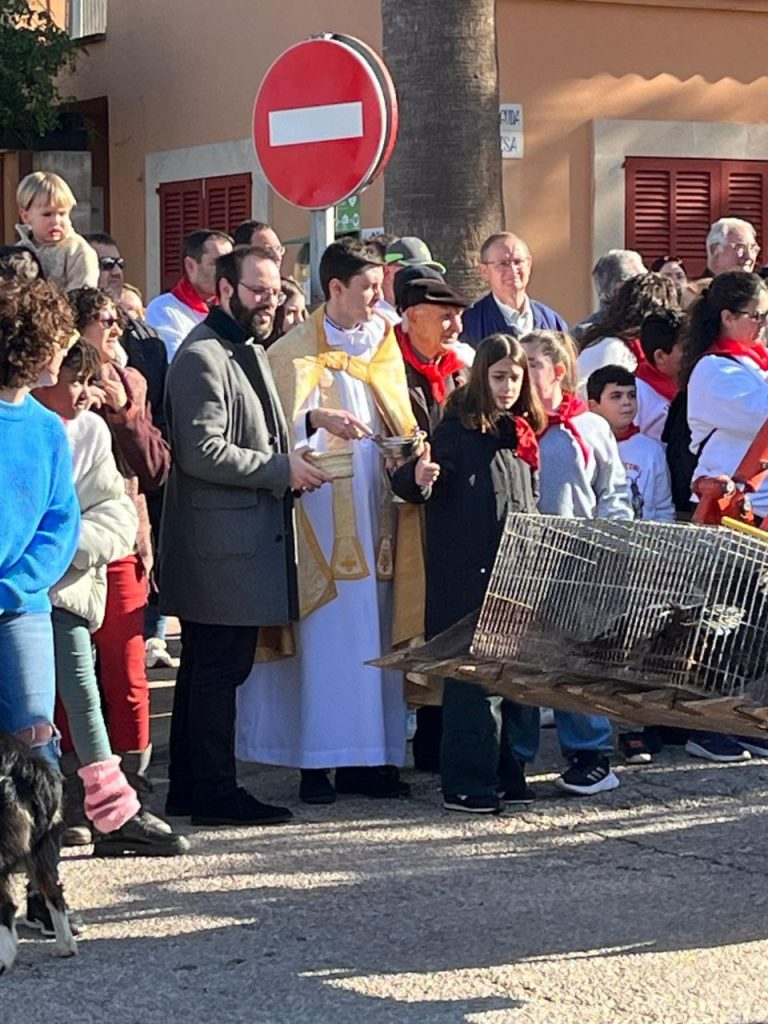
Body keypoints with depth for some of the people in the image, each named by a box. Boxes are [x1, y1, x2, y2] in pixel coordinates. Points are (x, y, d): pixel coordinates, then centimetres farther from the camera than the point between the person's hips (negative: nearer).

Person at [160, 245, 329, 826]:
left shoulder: (251, 352, 20)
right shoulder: (203, 358, -13)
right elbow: (203, 451, -21)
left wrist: (293, 461, 12)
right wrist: (281, 469, -15)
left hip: (250, 537, 10)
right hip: (222, 543, -10)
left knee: (209, 669, 12)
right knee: (219, 668, -7)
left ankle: (190, 790, 18)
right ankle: (215, 794, -3)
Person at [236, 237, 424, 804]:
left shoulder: (384, 345, 15)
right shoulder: (296, 351, -3)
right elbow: (280, 419, -16)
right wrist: (318, 419, -36)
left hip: (377, 513, 6)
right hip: (325, 517, -5)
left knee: (375, 638, 6)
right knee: (325, 637, -6)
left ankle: (367, 757, 11)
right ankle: (318, 761, -2)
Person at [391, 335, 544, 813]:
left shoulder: (523, 436, 14)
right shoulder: (457, 430, -5)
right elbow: (411, 485, -12)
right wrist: (419, 478, -34)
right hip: (468, 575, -7)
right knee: (474, 679, -6)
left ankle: (503, 775, 19)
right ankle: (467, 784, -2)